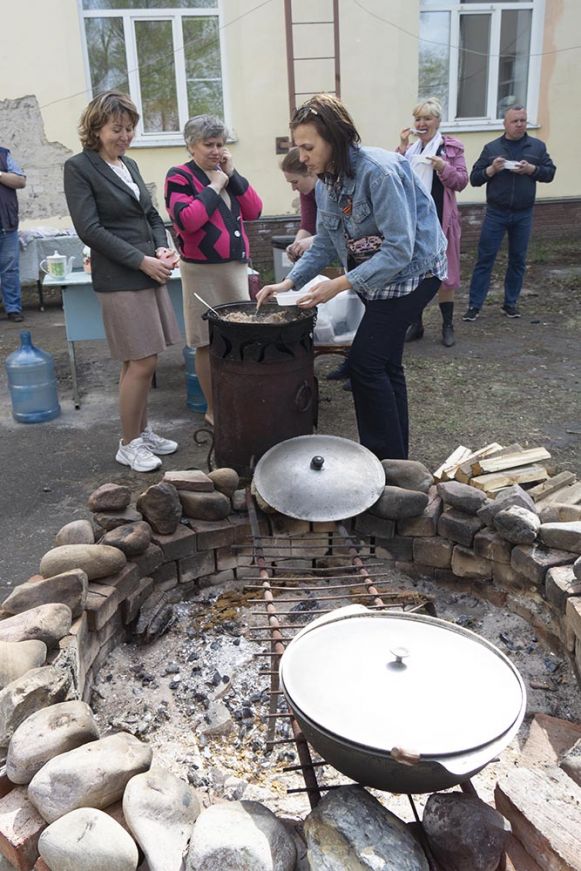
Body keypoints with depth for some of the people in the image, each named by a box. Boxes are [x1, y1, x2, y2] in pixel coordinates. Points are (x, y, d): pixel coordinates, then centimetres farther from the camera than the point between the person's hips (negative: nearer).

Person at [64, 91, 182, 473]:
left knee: (139, 362, 12)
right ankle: (129, 444, 9)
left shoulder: (129, 164, 16)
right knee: (143, 363, -6)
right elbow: (90, 229, -13)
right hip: (120, 279, -7)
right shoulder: (78, 167, -5)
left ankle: (142, 430, 25)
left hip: (149, 273, 7)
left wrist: (162, 248, -1)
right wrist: (141, 260, -17)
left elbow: (151, 215, 20)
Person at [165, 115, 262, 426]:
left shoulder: (226, 174, 15)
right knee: (208, 344, 1)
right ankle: (213, 410, 13)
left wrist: (233, 175, -2)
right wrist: (214, 186, -12)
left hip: (236, 266, 6)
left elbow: (254, 211, 5)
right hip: (203, 271, -6)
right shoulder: (179, 176, -4)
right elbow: (186, 220, -20)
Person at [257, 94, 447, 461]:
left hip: (411, 270, -8)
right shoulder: (328, 180, 0)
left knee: (365, 362, -12)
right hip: (375, 274, 9)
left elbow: (399, 249, -29)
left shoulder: (379, 171, -26)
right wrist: (289, 282, -7)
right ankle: (395, 455, 25)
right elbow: (325, 245, 6)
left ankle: (387, 462, 0)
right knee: (385, 364, 12)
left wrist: (341, 284, -32)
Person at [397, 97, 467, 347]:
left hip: (440, 219, -3)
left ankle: (448, 326, 15)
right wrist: (402, 149, -11)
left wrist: (443, 167, -22)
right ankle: (416, 324, 19)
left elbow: (462, 182, -6)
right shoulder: (409, 147, 9)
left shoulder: (451, 147, -2)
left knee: (443, 270, 4)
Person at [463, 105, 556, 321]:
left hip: (523, 215, 2)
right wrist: (491, 169, -17)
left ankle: (510, 302, 20)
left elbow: (550, 172, 5)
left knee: (518, 260, 8)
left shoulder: (537, 146, 5)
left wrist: (532, 169, -12)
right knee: (485, 259, -2)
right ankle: (474, 305, 2)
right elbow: (474, 179, 1)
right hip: (496, 213, -2)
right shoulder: (491, 148, 2)